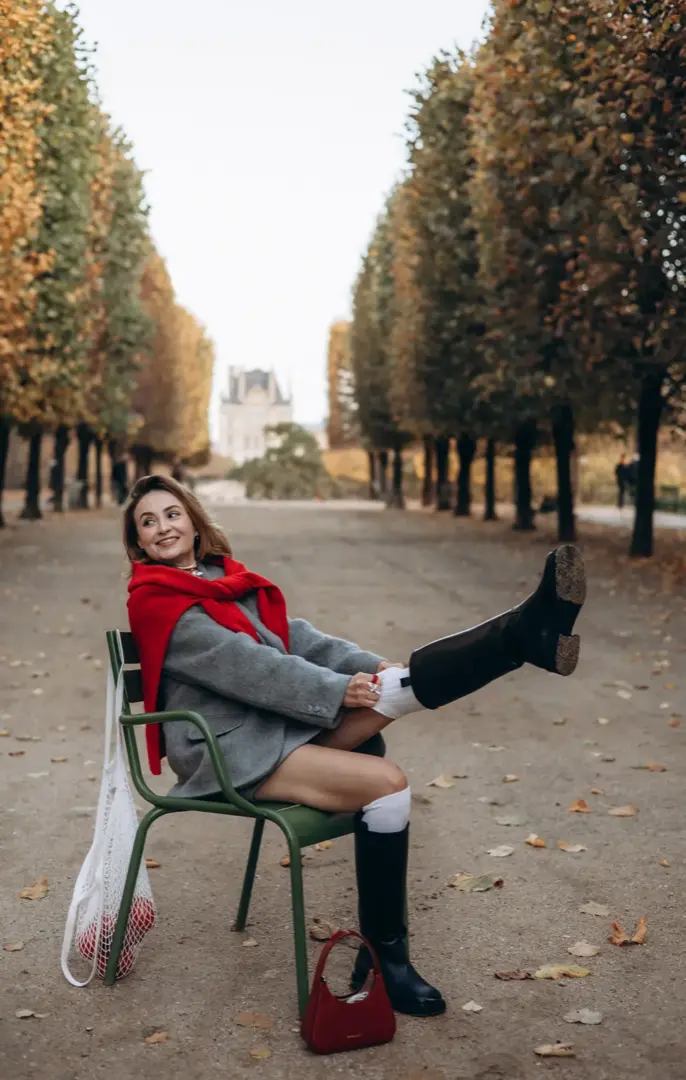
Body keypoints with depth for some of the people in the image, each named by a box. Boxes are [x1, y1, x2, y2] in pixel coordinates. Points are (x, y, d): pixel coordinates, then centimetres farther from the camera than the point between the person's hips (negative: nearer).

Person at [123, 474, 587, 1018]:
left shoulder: (228, 579, 19)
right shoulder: (155, 604, -6)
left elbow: (294, 636, 8)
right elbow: (242, 664, -16)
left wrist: (369, 667, -9)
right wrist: (337, 691, -20)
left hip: (282, 721, 7)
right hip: (231, 753, -7)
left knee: (398, 686, -18)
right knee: (385, 782, -24)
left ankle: (526, 632, -30)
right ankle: (385, 961, -17)